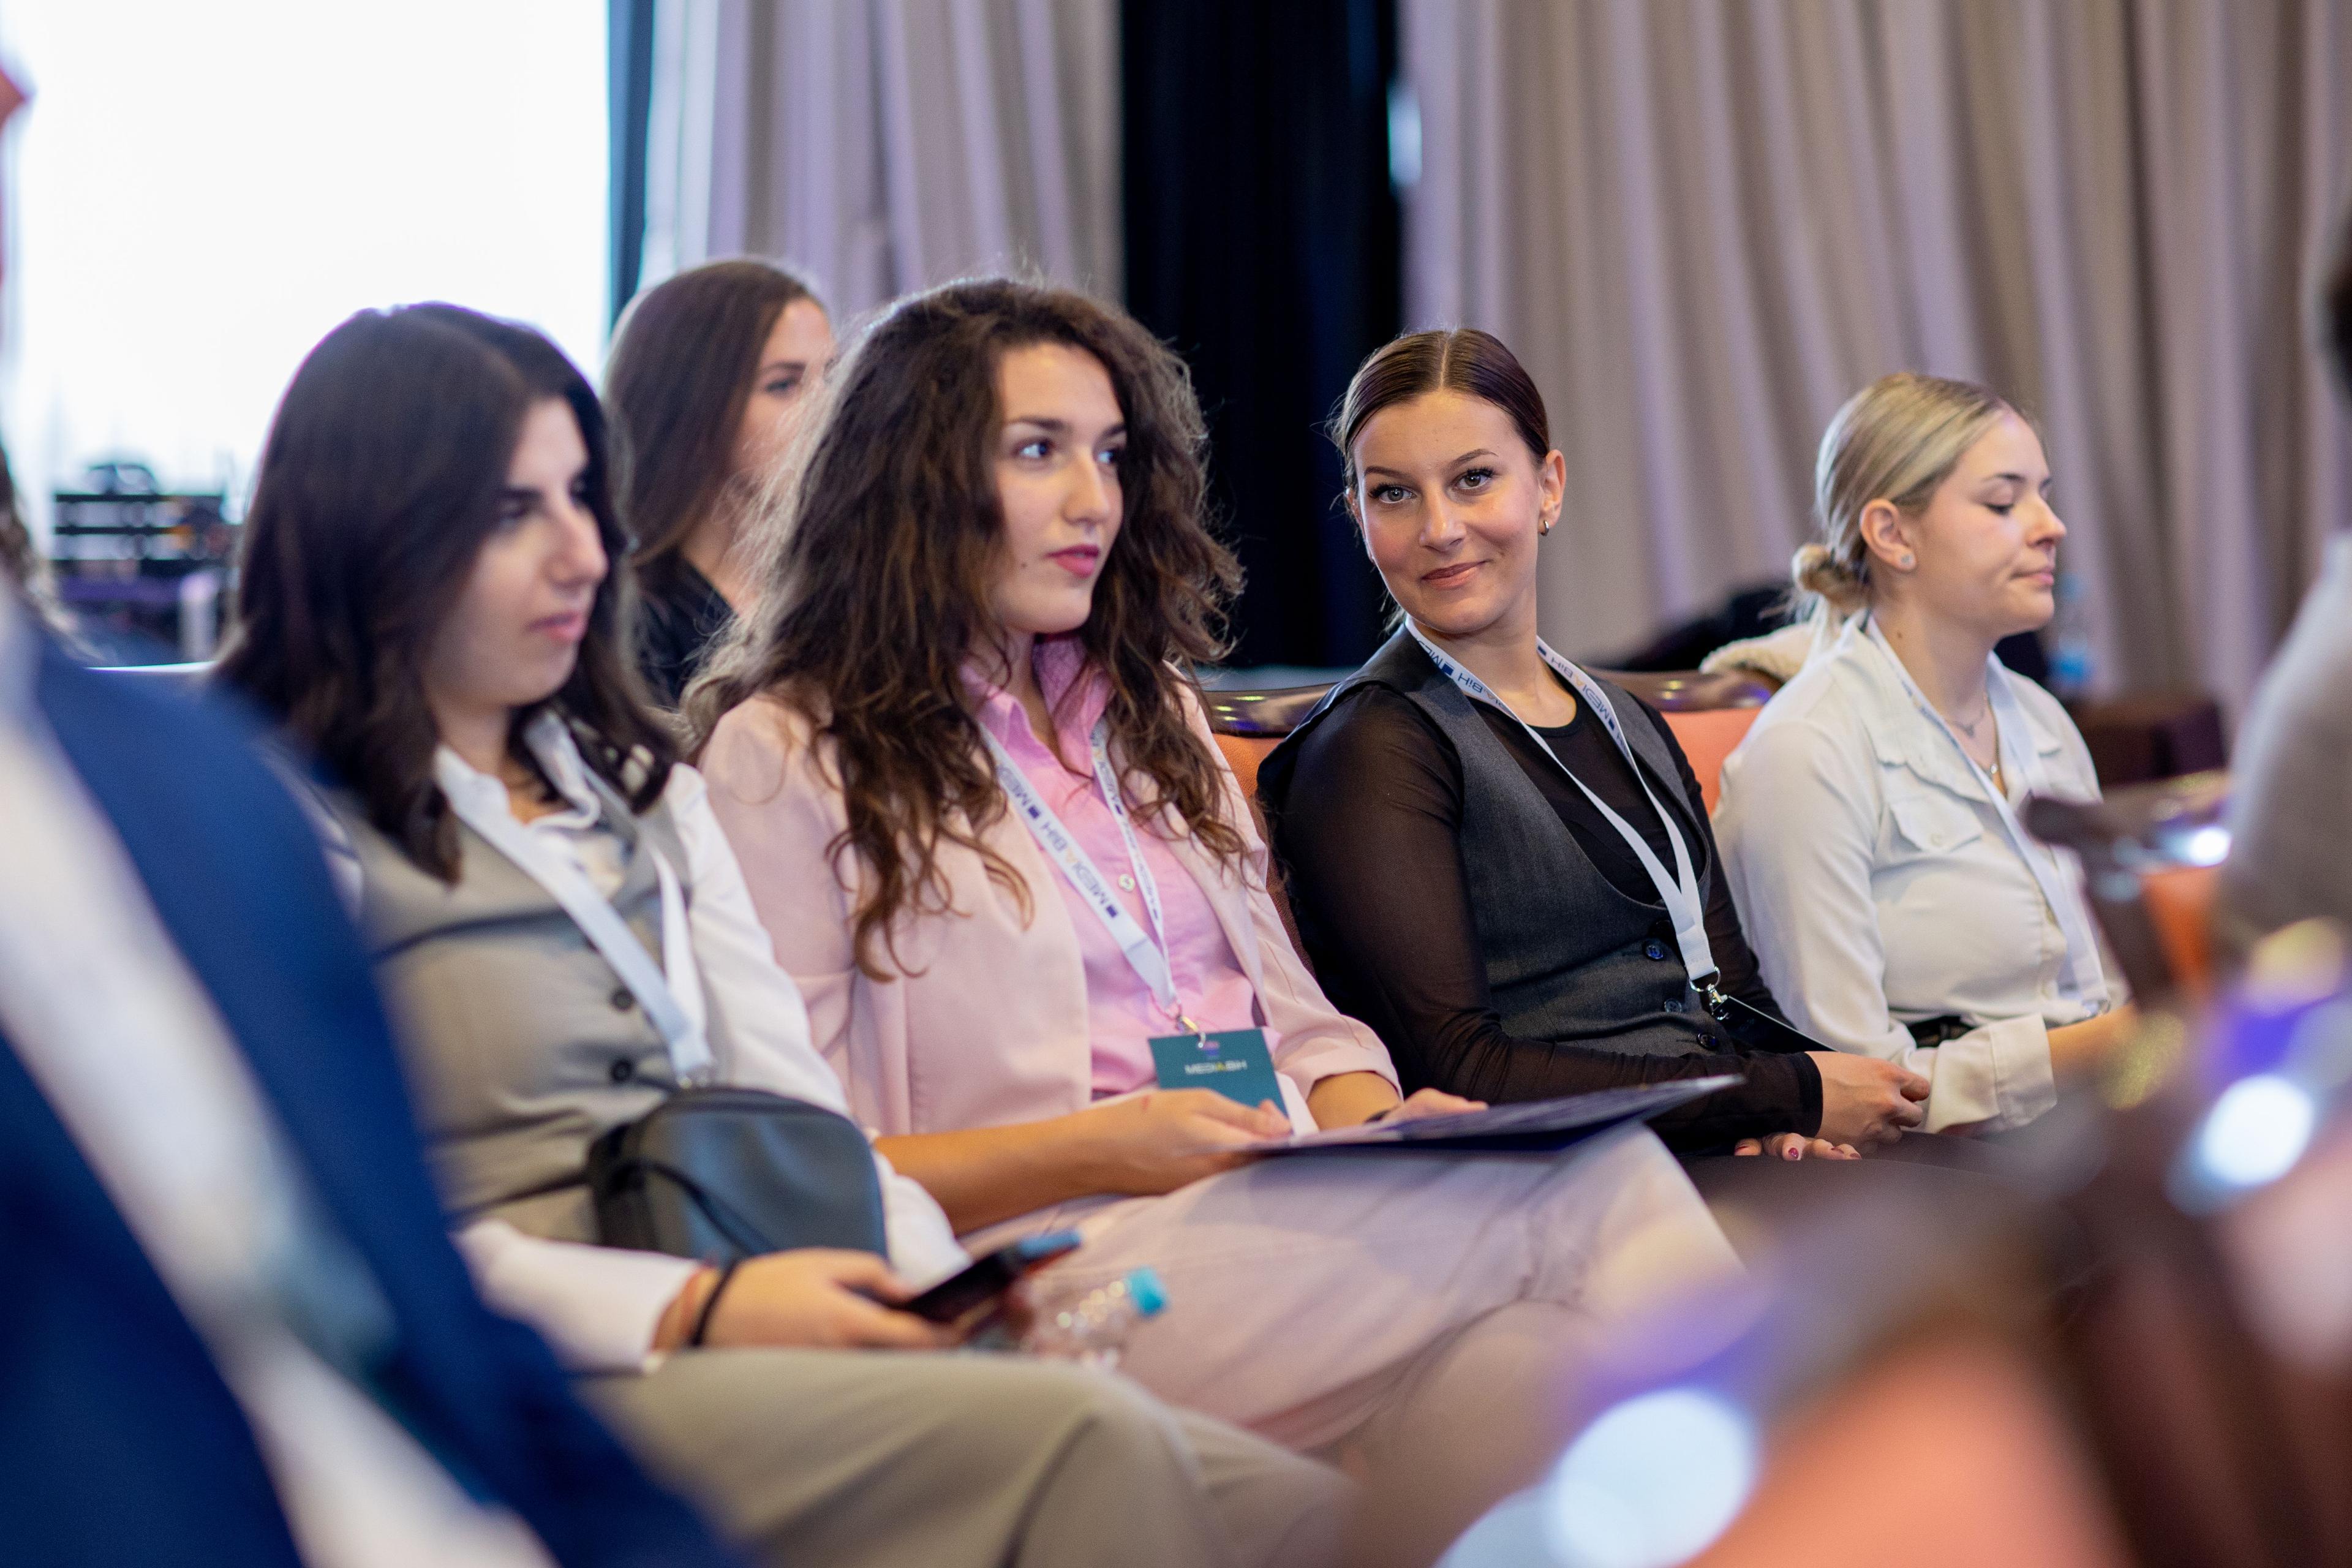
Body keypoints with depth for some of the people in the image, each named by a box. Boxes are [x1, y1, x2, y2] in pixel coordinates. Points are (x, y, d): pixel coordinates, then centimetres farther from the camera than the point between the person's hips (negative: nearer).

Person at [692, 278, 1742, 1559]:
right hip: (1057, 1274, -6)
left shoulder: (1149, 710, 26)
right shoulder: (789, 758, 4)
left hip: (1299, 1232, 6)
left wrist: (1376, 1123, 0)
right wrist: (1099, 1149, -14)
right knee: (1593, 1187, -29)